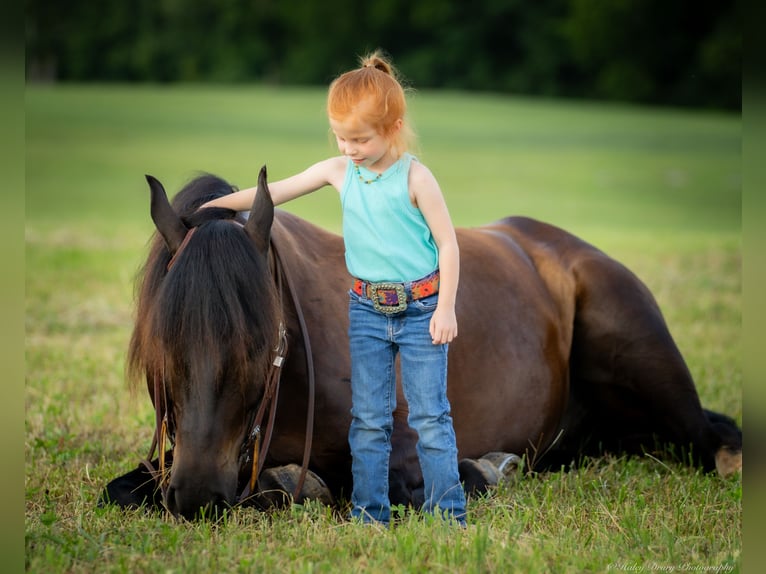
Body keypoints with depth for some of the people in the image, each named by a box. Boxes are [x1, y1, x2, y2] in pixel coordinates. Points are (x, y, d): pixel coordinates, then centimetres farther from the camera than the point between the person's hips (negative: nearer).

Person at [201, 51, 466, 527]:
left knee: (430, 415, -3)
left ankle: (448, 514, 2)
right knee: (369, 418, 6)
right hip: (367, 310, 4)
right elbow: (276, 192, 8)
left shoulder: (415, 177, -10)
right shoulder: (339, 172, 2)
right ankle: (369, 515, 11)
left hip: (422, 309, -4)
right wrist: (211, 206, 9)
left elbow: (448, 243, -9)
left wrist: (445, 309, -14)